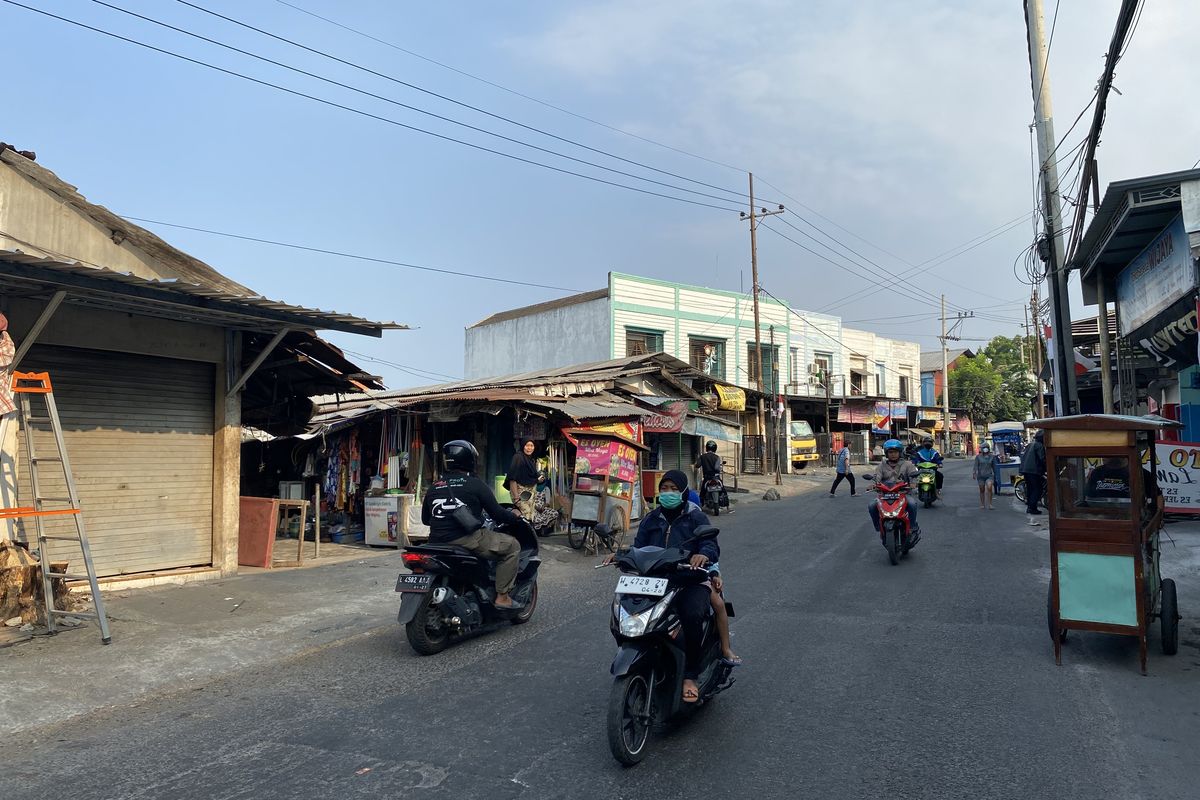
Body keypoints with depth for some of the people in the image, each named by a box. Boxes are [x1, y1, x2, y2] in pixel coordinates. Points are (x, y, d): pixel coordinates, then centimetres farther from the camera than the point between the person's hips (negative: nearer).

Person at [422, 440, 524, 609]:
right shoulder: (475, 484, -3)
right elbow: (496, 513, -3)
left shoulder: (433, 487, 13)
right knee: (512, 546, 5)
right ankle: (502, 596, 0)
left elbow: (425, 519, 22)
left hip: (438, 543, 7)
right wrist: (516, 517, 16)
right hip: (467, 540, -7)